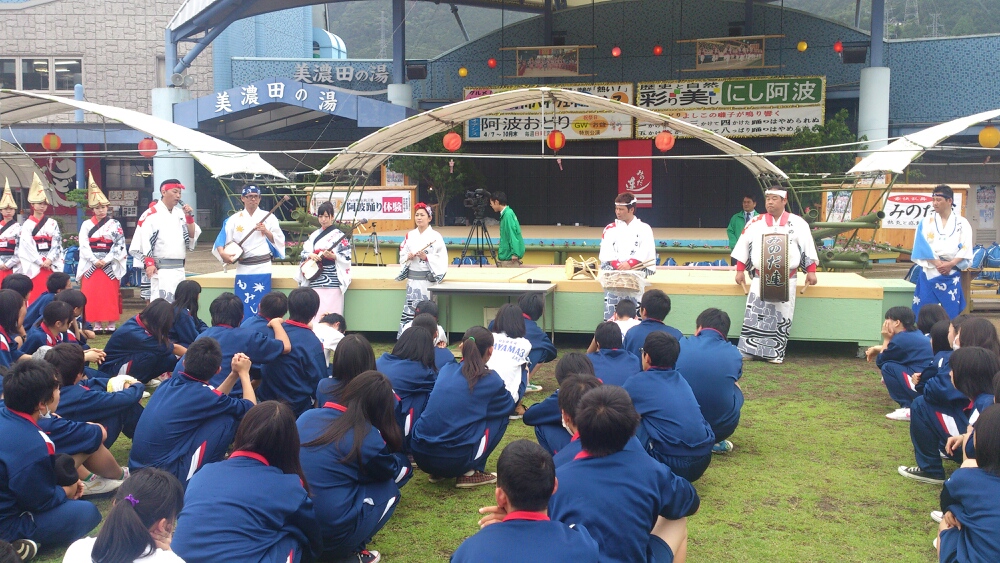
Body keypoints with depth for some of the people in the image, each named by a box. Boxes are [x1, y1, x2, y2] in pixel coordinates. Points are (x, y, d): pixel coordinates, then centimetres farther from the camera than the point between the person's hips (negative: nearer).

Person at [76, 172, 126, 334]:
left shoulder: (115, 225, 4)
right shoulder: (86, 225, 7)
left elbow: (119, 245, -4)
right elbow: (84, 246, 0)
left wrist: (106, 261, -13)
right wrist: (95, 261, -12)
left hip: (110, 265, -1)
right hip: (91, 265, 2)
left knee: (111, 295, -1)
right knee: (92, 296, 1)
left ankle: (111, 324, 5)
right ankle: (97, 324, 9)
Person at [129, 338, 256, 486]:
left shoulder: (169, 383, 8)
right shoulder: (203, 393, -11)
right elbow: (250, 407, 6)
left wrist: (234, 374, 22)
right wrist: (243, 373, 19)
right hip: (167, 475, -8)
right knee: (228, 418, -2)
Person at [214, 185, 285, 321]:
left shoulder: (268, 217, 4)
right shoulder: (234, 219, 6)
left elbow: (279, 240, 2)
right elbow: (222, 239, 1)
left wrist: (266, 231, -13)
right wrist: (223, 253, -18)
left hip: (262, 268, -1)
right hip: (243, 268, 1)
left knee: (261, 307, -2)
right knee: (242, 306, 2)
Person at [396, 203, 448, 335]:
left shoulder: (435, 236, -1)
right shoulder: (410, 236, 12)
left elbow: (442, 259, -6)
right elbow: (402, 256, 15)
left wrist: (426, 258, -17)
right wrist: (408, 257, -5)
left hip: (428, 279, -4)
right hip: (412, 279, 4)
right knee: (409, 310, 0)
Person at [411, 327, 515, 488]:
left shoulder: (446, 370, 12)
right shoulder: (490, 380, -1)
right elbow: (509, 406, 18)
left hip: (419, 454, 6)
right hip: (453, 460, -6)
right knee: (501, 417, 13)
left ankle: (437, 472, 20)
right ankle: (470, 473, 9)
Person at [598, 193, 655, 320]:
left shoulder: (644, 229, 12)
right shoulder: (610, 229, 17)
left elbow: (646, 251, -1)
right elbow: (606, 253, 4)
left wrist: (630, 263, -15)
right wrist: (617, 264, -14)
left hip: (636, 268, -1)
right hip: (612, 269, 1)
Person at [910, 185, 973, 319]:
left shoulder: (962, 223, 6)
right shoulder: (926, 222, 5)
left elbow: (965, 249, 0)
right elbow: (922, 246, -4)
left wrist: (950, 264, -15)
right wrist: (938, 263, -15)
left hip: (951, 274, 0)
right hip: (929, 273, 0)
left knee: (950, 311, -2)